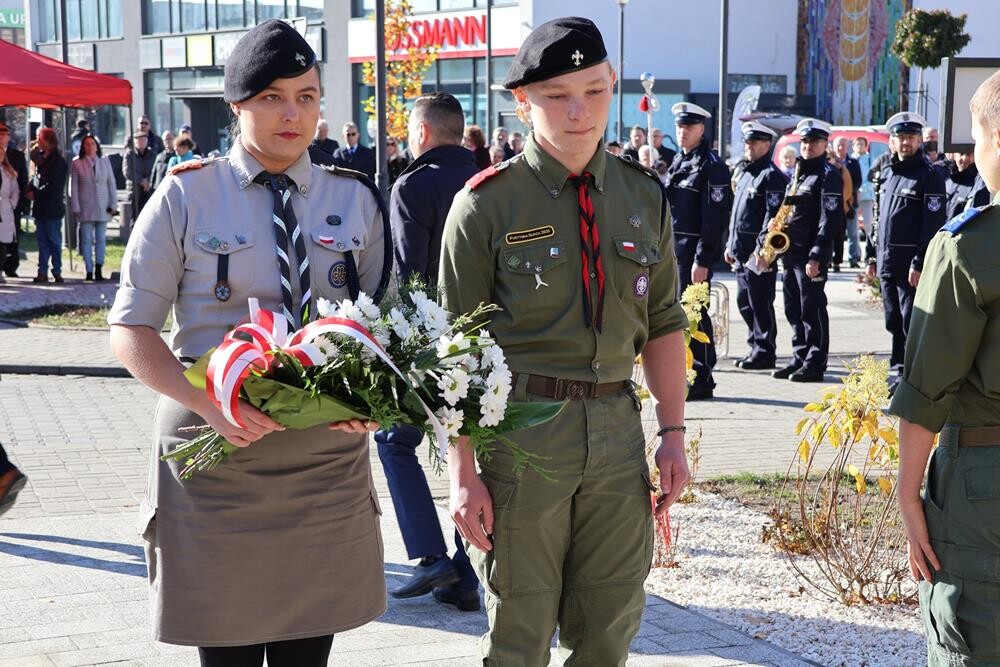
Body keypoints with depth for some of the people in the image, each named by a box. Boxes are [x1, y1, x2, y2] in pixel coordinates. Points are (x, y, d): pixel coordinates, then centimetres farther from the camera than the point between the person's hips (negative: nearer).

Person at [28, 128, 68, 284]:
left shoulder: (58, 162, -10)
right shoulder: (41, 157, 12)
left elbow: (53, 186, -15)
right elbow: (37, 177, 15)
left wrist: (35, 194, -10)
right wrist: (31, 189, -4)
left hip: (52, 208, -7)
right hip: (40, 207, 7)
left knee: (54, 240, 0)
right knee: (42, 240, 7)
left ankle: (57, 272, 6)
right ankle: (42, 272, 9)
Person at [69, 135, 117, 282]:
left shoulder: (105, 162, 8)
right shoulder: (77, 163, 2)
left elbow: (111, 184, 9)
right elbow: (73, 187, 1)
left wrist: (113, 204, 3)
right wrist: (75, 208, -4)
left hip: (102, 207, 2)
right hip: (85, 207, -2)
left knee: (100, 239, 3)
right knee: (87, 239, -1)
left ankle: (99, 270, 7)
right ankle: (89, 271, 2)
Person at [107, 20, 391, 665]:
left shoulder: (355, 201, 6)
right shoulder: (185, 197, -2)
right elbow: (131, 330, -2)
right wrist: (209, 404, -19)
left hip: (327, 459, 2)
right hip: (214, 460, -2)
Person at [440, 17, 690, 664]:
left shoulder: (644, 195, 7)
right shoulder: (488, 204, -6)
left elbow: (664, 324, 13)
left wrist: (673, 433, 5)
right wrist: (464, 472, -9)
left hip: (618, 428, 4)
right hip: (521, 429, -4)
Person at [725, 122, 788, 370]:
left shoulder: (771, 176, -10)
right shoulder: (745, 173, 19)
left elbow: (773, 215, -18)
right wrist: (731, 244, 20)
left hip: (759, 253, -9)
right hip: (742, 252, 9)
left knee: (760, 303, -4)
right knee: (744, 302, 13)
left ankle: (764, 353, 3)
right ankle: (755, 346, 23)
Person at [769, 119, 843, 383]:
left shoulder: (828, 175, -8)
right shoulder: (797, 173, 19)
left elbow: (829, 220, -15)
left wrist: (816, 256, -21)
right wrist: (768, 236, 7)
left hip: (811, 256, -8)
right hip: (790, 252, 8)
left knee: (812, 310, -4)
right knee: (794, 311, 11)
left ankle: (815, 365, 1)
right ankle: (800, 359, 19)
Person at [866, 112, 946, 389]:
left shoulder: (929, 176, -9)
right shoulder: (887, 173, 14)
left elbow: (933, 224, -15)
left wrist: (920, 264, -20)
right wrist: (873, 256, 15)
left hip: (911, 264, -7)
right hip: (887, 261, 7)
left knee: (912, 322, -4)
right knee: (894, 321, 14)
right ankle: (898, 369, 24)